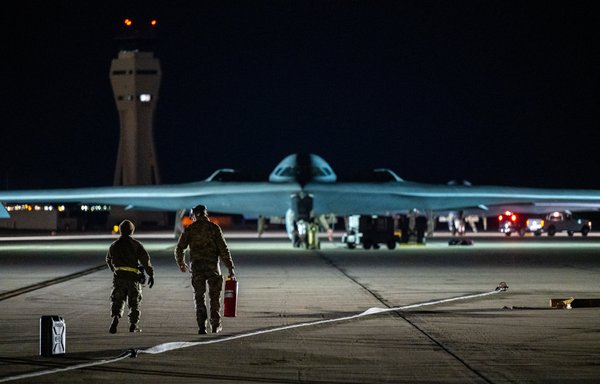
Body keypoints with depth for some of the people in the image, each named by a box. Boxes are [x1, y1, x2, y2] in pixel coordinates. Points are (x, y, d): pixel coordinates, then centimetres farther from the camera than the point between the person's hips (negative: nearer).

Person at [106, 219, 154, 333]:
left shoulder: (114, 245, 7)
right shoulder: (136, 244, -2)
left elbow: (109, 260, 20)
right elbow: (145, 259, -7)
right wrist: (151, 274, -4)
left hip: (119, 277, 1)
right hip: (133, 277, -1)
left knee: (117, 301, 4)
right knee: (134, 302, 11)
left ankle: (115, 318, -22)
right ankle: (133, 325, 12)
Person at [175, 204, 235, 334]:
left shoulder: (189, 229, 4)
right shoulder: (214, 227, 0)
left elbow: (179, 249, 7)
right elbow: (223, 249, -6)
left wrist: (181, 264, 25)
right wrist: (230, 268, -3)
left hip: (196, 266, 1)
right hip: (212, 265, -1)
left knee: (199, 297, 5)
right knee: (214, 296, 11)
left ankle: (202, 326, -3)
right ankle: (215, 325, 13)